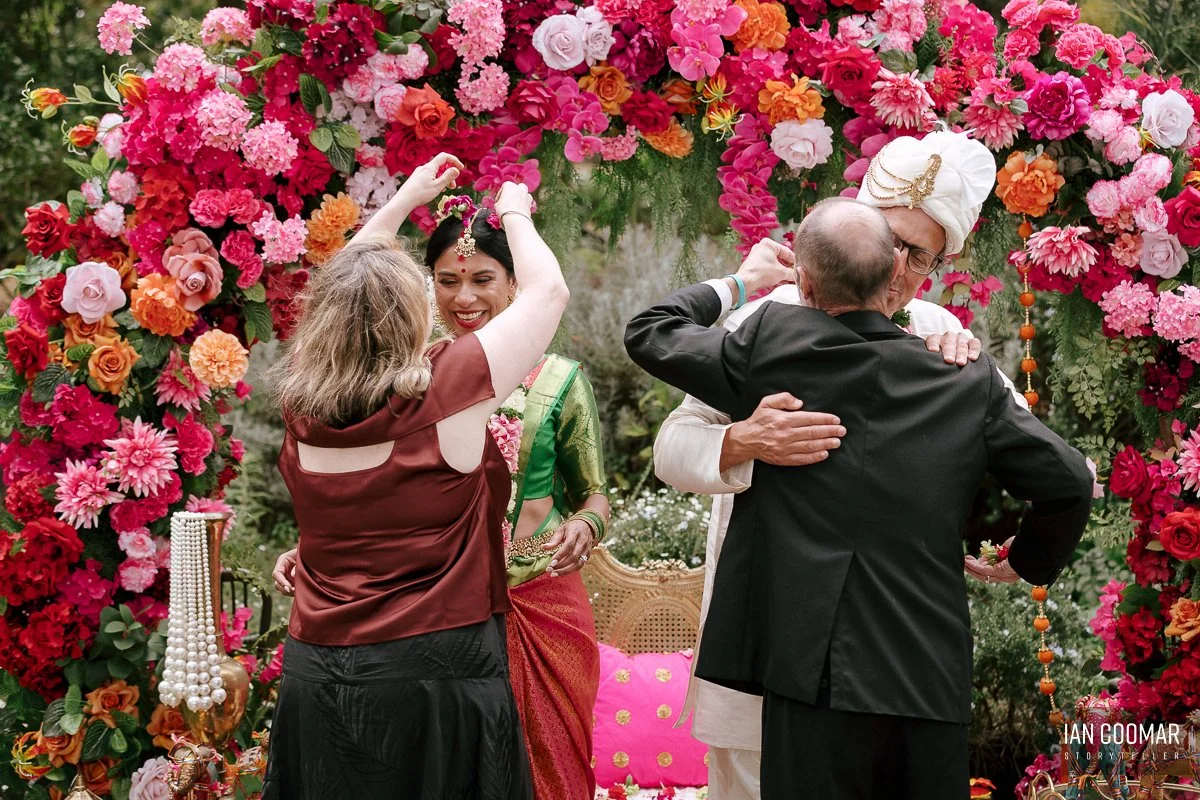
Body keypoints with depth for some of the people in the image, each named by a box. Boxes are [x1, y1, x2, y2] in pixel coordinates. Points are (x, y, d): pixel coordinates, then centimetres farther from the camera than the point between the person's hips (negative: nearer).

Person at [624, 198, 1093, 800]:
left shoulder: (773, 346, -3)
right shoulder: (970, 380, 3)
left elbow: (648, 334, 10)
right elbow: (1068, 484, 6)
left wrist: (737, 283, 25)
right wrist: (1030, 563, 25)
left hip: (817, 676, -3)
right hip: (934, 679, 3)